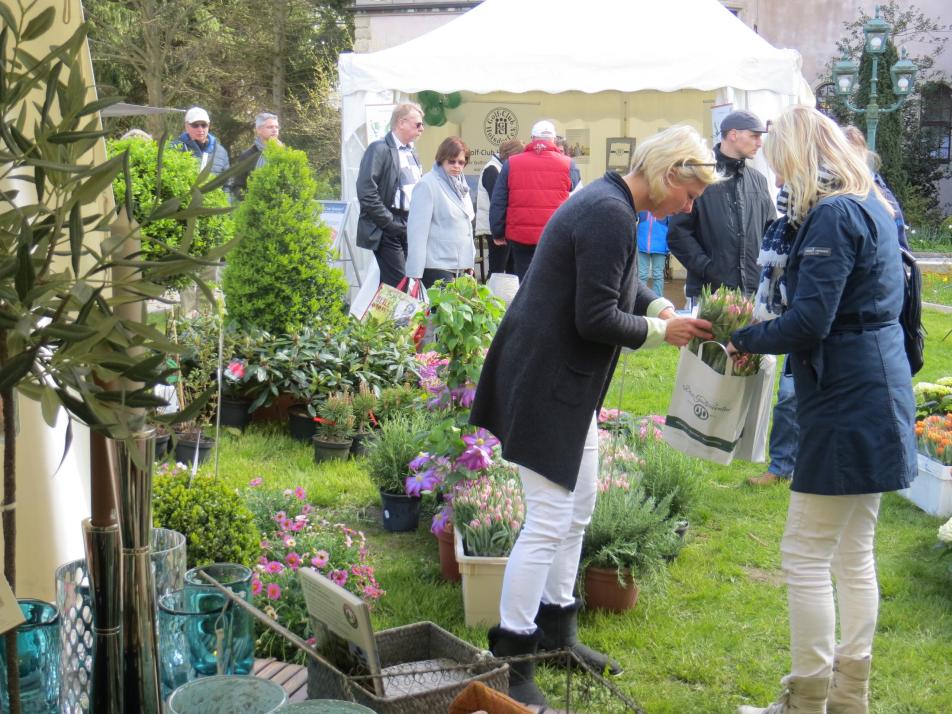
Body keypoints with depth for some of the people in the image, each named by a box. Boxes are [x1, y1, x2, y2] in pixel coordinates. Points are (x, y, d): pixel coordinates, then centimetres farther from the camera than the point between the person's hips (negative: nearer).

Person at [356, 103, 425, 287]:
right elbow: (366, 190, -16)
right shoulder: (379, 149, -8)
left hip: (410, 228, 8)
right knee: (397, 284, -12)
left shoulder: (412, 152, 17)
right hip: (388, 229, -7)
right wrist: (389, 222, -14)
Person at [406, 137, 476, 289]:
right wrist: (415, 273, -18)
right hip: (437, 266, -7)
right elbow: (417, 230, -14)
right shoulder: (427, 185, -9)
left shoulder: (461, 185, 15)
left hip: (460, 266, 7)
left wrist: (470, 262, 15)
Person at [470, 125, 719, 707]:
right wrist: (661, 331, -10)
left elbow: (617, 284, 23)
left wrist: (662, 308, 7)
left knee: (578, 507, 19)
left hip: (568, 381, 11)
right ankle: (511, 662, 5)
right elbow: (595, 319, -23)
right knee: (548, 520, -5)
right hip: (547, 381, -11)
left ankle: (555, 629, 33)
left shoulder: (610, 202, 9)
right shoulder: (612, 216, -22)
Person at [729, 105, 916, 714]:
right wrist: (763, 334, 9)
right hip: (877, 395, 10)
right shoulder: (871, 204, 13)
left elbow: (808, 323, -22)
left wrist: (745, 339, -6)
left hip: (848, 404, -10)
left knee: (807, 554, -1)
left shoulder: (833, 216, -17)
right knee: (853, 553, 16)